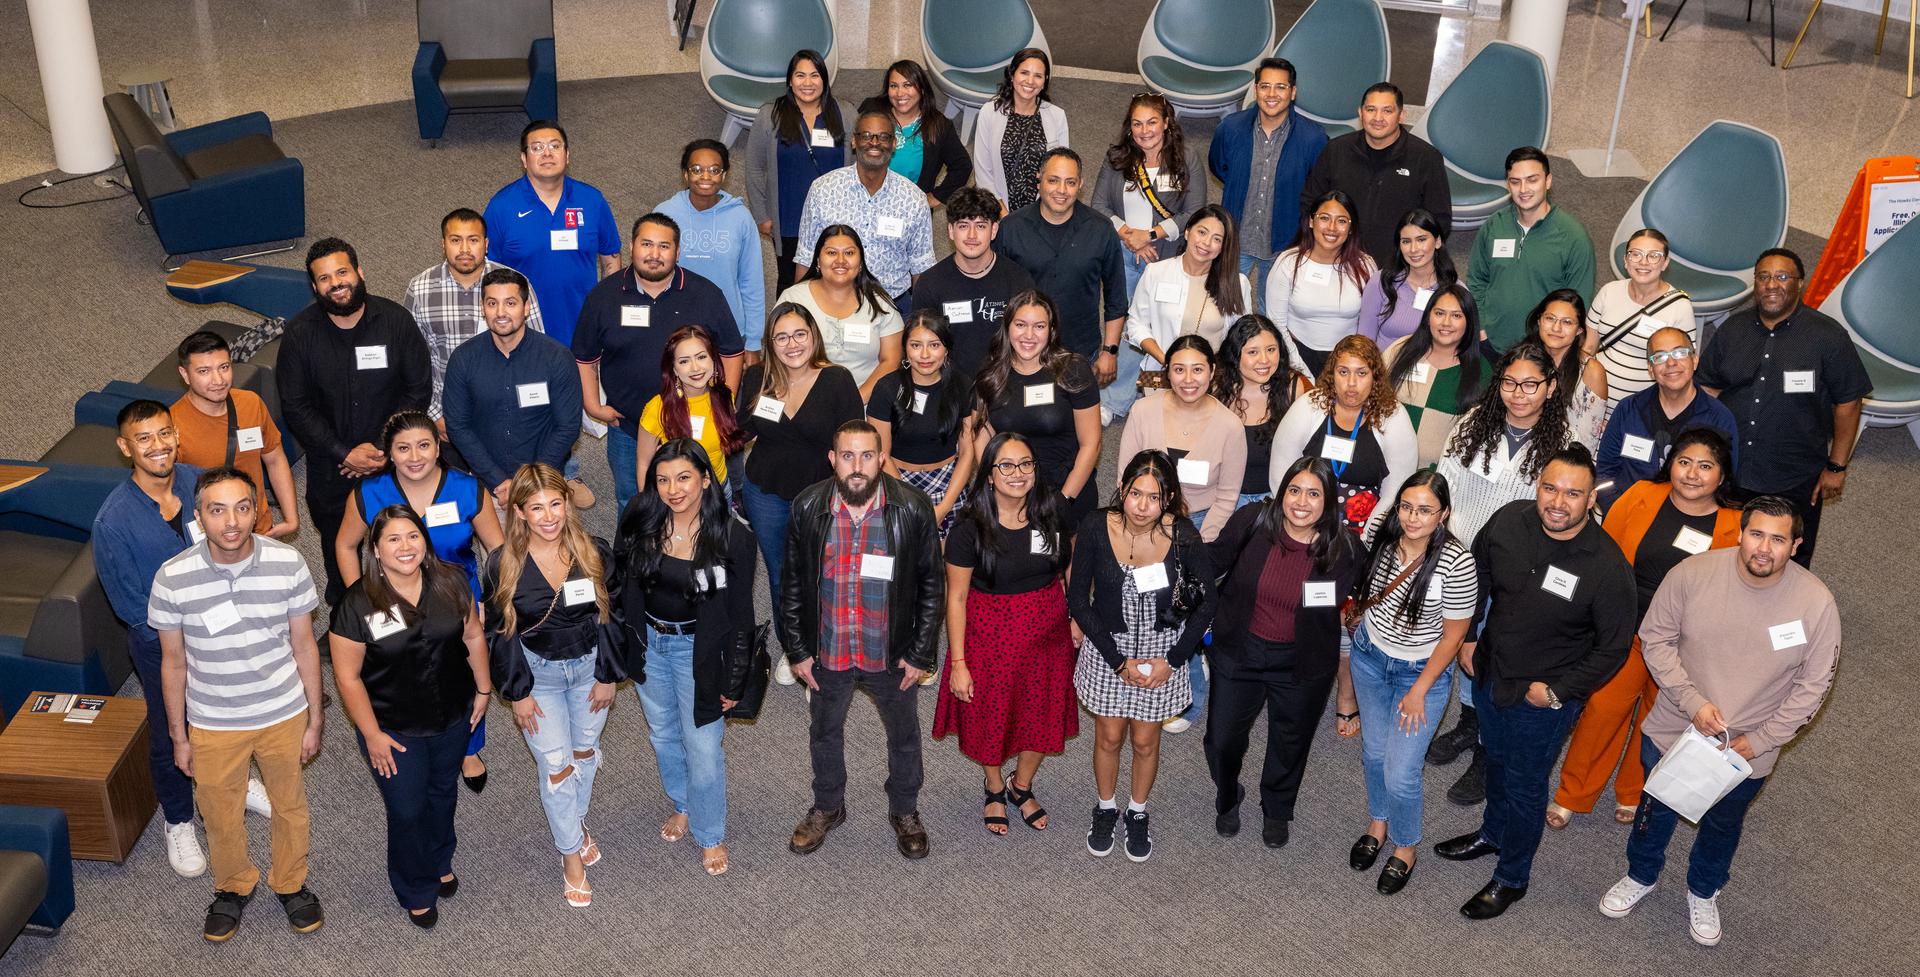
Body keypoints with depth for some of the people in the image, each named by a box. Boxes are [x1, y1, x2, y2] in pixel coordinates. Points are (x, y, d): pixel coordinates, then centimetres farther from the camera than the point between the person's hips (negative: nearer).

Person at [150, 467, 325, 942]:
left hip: (283, 714, 0)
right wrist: (179, 736, 2)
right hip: (213, 724, 0)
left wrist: (314, 719, 0)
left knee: (289, 805, 22)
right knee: (221, 814, 21)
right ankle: (233, 887, 50)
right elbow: (174, 662, -6)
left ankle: (290, 883, 49)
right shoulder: (172, 578, -20)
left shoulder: (289, 564, -19)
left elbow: (304, 645, -6)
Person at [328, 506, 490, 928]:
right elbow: (348, 676, -16)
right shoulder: (358, 604, -23)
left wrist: (483, 689, 8)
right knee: (407, 812, 10)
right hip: (394, 730, -4)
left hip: (453, 718, 4)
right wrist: (372, 735, -13)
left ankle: (440, 862, 54)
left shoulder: (451, 583, -12)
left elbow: (473, 636, 3)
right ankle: (417, 893, 37)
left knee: (443, 793, 26)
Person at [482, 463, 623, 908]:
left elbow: (609, 615, -4)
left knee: (585, 751, 19)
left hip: (589, 664, 2)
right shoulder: (503, 565, -18)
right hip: (538, 672, -2)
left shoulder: (594, 552, -15)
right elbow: (500, 633, -9)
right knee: (555, 767, 0)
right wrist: (518, 692, -7)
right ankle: (570, 855, 18)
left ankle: (578, 821, 45)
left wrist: (607, 675, -2)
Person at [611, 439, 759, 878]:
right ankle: (683, 806, 49)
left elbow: (740, 615, -12)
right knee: (663, 733, 23)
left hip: (697, 649, -4)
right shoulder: (639, 522, -14)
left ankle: (710, 834, 27)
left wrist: (734, 681, -7)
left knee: (703, 747, 3)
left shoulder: (733, 537, -21)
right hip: (646, 641, 4)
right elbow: (620, 583, 2)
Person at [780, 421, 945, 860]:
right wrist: (797, 651, -2)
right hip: (827, 651, 1)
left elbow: (930, 584, -8)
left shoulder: (912, 509, -18)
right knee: (825, 732, 23)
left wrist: (921, 654, -7)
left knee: (904, 733, 20)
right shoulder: (808, 508, -14)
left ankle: (904, 810, 46)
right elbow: (792, 584, -3)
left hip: (892, 651, -1)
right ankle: (827, 807, 49)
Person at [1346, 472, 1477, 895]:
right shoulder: (1380, 533, -15)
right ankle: (1378, 822, 46)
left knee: (1400, 772, -2)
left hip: (1422, 670, -4)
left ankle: (1406, 848, 26)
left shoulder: (1457, 563, -29)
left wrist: (1419, 692, -12)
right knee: (1374, 750, 20)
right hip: (1369, 656, 4)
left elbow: (1453, 635, -18)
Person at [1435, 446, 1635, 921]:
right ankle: (1492, 832, 57)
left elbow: (1613, 646, -16)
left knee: (1524, 785, 13)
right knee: (1496, 761, 29)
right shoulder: (1509, 520, -15)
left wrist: (1557, 691, -14)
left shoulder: (1608, 568, -28)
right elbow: (1476, 575, 5)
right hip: (1489, 674, 5)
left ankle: (1511, 879, 36)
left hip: (1544, 699, -5)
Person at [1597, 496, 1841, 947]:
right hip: (1672, 730, 0)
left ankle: (1703, 892, 55)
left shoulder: (1816, 603, -22)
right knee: (1655, 811, 24)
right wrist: (1692, 702, -20)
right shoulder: (1692, 574, -22)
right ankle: (1641, 876, 53)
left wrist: (1760, 741, -13)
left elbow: (1813, 684, -11)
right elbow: (1656, 638, -10)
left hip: (1748, 750, 0)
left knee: (1722, 825, 26)